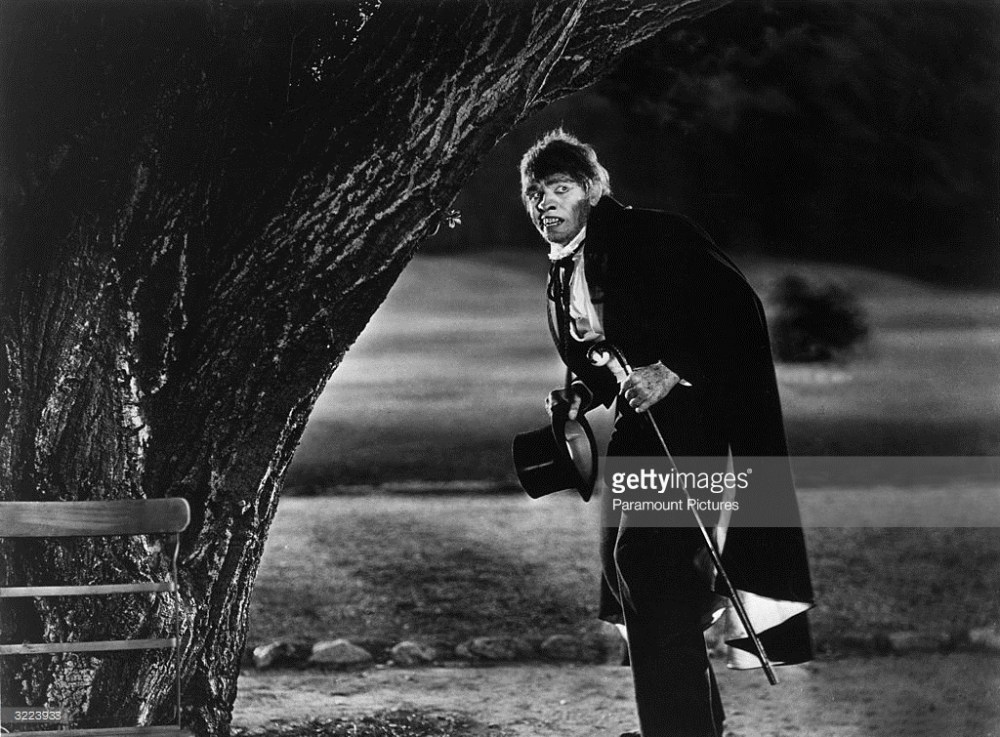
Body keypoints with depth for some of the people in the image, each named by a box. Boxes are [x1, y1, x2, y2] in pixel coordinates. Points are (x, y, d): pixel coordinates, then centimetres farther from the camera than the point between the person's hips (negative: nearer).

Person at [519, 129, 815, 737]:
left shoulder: (650, 237, -12)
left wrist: (673, 371, -24)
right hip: (639, 422, 9)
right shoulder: (563, 276, 13)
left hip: (688, 411, -9)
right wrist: (579, 396, 3)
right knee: (625, 562, 10)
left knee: (645, 553, -20)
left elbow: (737, 305, -17)